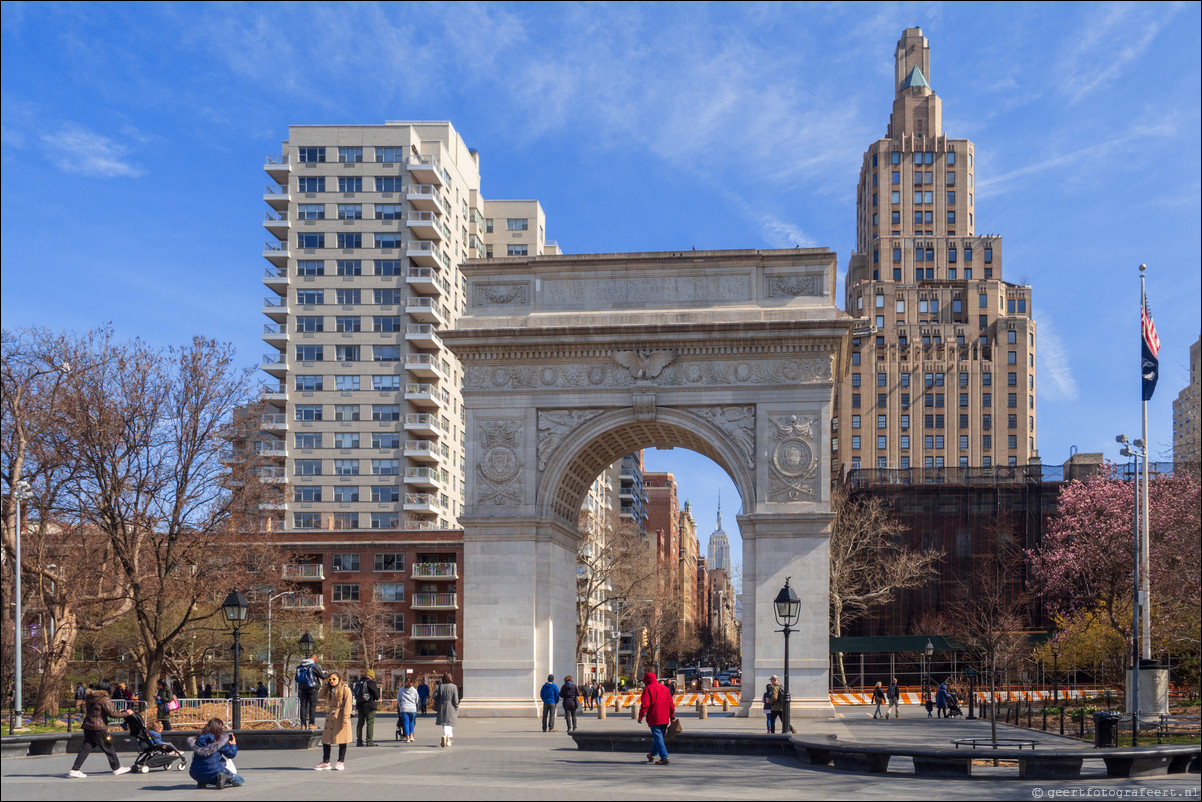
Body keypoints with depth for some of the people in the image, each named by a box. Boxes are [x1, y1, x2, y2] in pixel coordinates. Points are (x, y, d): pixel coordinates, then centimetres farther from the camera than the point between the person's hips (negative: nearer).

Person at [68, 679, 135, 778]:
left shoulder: (89, 697, 10)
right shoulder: (104, 699, -15)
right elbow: (112, 714, -17)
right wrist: (126, 713, -4)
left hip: (87, 726, 7)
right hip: (99, 728, -7)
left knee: (85, 748, 9)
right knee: (108, 748, 5)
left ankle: (74, 770, 3)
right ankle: (117, 768, 15)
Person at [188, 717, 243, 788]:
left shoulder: (199, 739, 7)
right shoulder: (221, 740, -5)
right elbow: (231, 754, 0)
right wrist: (233, 745, 20)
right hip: (213, 772, -4)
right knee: (240, 781, 8)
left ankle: (201, 782, 10)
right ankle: (225, 778, -19)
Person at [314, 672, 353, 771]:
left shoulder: (345, 689, -7)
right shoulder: (329, 690, 17)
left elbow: (348, 704, -12)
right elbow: (319, 697, 16)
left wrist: (345, 718, -18)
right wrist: (325, 685, 10)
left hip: (340, 717, -7)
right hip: (330, 717, 7)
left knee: (341, 740, 1)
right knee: (326, 739, 4)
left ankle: (341, 762, 10)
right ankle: (326, 762, 11)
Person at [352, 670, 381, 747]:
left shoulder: (358, 682, 10)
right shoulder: (371, 682, -10)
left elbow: (356, 695, 14)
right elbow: (376, 695, -12)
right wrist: (377, 698, 8)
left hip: (360, 705, 6)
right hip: (369, 705, -6)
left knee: (360, 723, 12)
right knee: (370, 723, -2)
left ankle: (359, 741, 12)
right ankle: (369, 741, -5)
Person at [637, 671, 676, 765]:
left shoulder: (648, 689, -6)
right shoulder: (664, 688, 14)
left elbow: (645, 705, -14)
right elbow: (671, 703, 15)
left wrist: (641, 716, -9)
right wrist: (672, 716, 20)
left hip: (654, 718, -7)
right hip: (665, 718, 7)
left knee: (658, 737, -6)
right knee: (659, 737, 19)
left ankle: (664, 758, -13)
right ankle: (652, 755, 33)